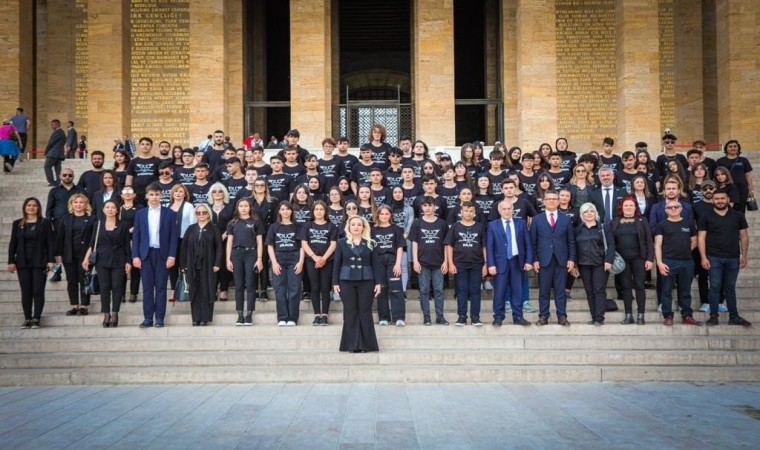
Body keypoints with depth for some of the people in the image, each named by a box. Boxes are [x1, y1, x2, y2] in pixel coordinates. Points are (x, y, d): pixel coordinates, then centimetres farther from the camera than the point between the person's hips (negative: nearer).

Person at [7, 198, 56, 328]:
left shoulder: (45, 223, 2)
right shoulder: (17, 223, 10)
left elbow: (51, 242, -1)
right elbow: (12, 243, 9)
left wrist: (50, 260, -9)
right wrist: (11, 261, 1)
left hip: (40, 262, -2)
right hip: (23, 262, 3)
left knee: (38, 291, -4)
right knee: (26, 292, 3)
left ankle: (36, 319, 0)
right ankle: (27, 319, 7)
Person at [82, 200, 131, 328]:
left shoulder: (123, 226, 3)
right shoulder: (98, 225, 6)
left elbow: (127, 245, 3)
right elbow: (92, 243, 7)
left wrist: (128, 262, -1)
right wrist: (86, 258, -3)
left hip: (118, 261, -1)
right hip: (102, 261, 1)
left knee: (117, 287, -2)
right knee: (104, 287, 0)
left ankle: (114, 315, 7)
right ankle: (106, 315, 7)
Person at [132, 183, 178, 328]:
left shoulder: (169, 213, 4)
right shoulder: (140, 214, 9)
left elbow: (173, 236, 1)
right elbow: (136, 236, 7)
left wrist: (172, 256, -7)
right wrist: (135, 256, -2)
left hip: (162, 254, -1)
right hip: (145, 254, 2)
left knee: (161, 287, 1)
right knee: (147, 287, 2)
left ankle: (160, 318, 6)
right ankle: (148, 318, 7)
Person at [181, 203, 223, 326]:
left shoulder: (213, 228, 3)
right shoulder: (191, 229, 10)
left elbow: (219, 247, -2)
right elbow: (184, 247, 9)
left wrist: (217, 264, -10)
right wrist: (184, 264, 1)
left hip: (208, 265, -3)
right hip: (193, 265, 3)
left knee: (206, 292, 0)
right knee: (195, 292, 4)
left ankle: (205, 318, 4)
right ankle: (196, 318, 8)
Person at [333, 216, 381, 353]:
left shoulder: (370, 243, 6)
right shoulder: (342, 243, 5)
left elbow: (375, 264, 4)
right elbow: (337, 264, 5)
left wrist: (378, 282, -2)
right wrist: (335, 282, -2)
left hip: (366, 281, 0)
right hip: (347, 281, 0)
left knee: (365, 312, 1)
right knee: (350, 312, 2)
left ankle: (366, 344, 8)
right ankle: (352, 345, 6)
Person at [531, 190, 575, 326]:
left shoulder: (566, 219, 8)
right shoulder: (537, 219, 5)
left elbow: (571, 241, 7)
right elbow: (533, 242, 2)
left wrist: (571, 259, -1)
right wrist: (534, 259, -5)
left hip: (561, 260, 1)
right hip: (544, 260, -1)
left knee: (560, 290, 4)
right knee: (544, 290, 3)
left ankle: (562, 316, 9)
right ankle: (543, 316, 9)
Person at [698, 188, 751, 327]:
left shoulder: (738, 216, 6)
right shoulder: (706, 217, 1)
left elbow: (744, 236, 8)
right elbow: (701, 238, -2)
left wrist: (744, 255, 2)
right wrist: (703, 257, -9)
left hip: (733, 258, 2)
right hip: (714, 258, -1)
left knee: (730, 288, 9)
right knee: (715, 287, 1)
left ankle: (734, 317, 14)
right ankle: (713, 316, 6)